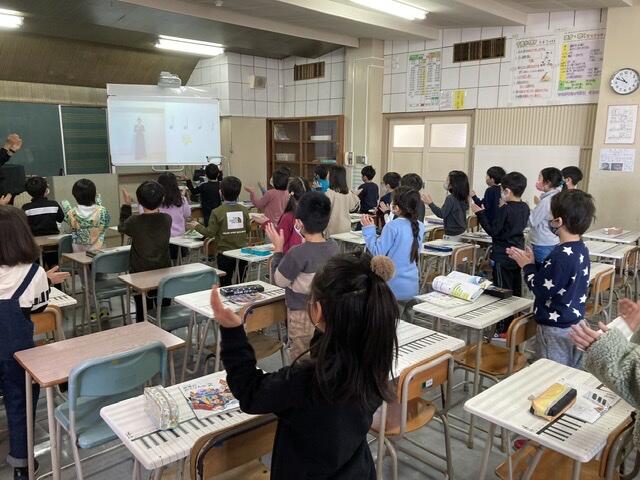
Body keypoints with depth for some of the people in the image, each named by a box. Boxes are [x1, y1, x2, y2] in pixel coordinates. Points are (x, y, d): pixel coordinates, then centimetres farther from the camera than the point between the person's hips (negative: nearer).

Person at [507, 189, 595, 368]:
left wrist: (528, 266, -7)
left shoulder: (561, 255, -26)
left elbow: (541, 290, -20)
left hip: (556, 329, -9)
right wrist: (531, 262, 9)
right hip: (576, 324, 9)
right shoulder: (582, 249, 3)